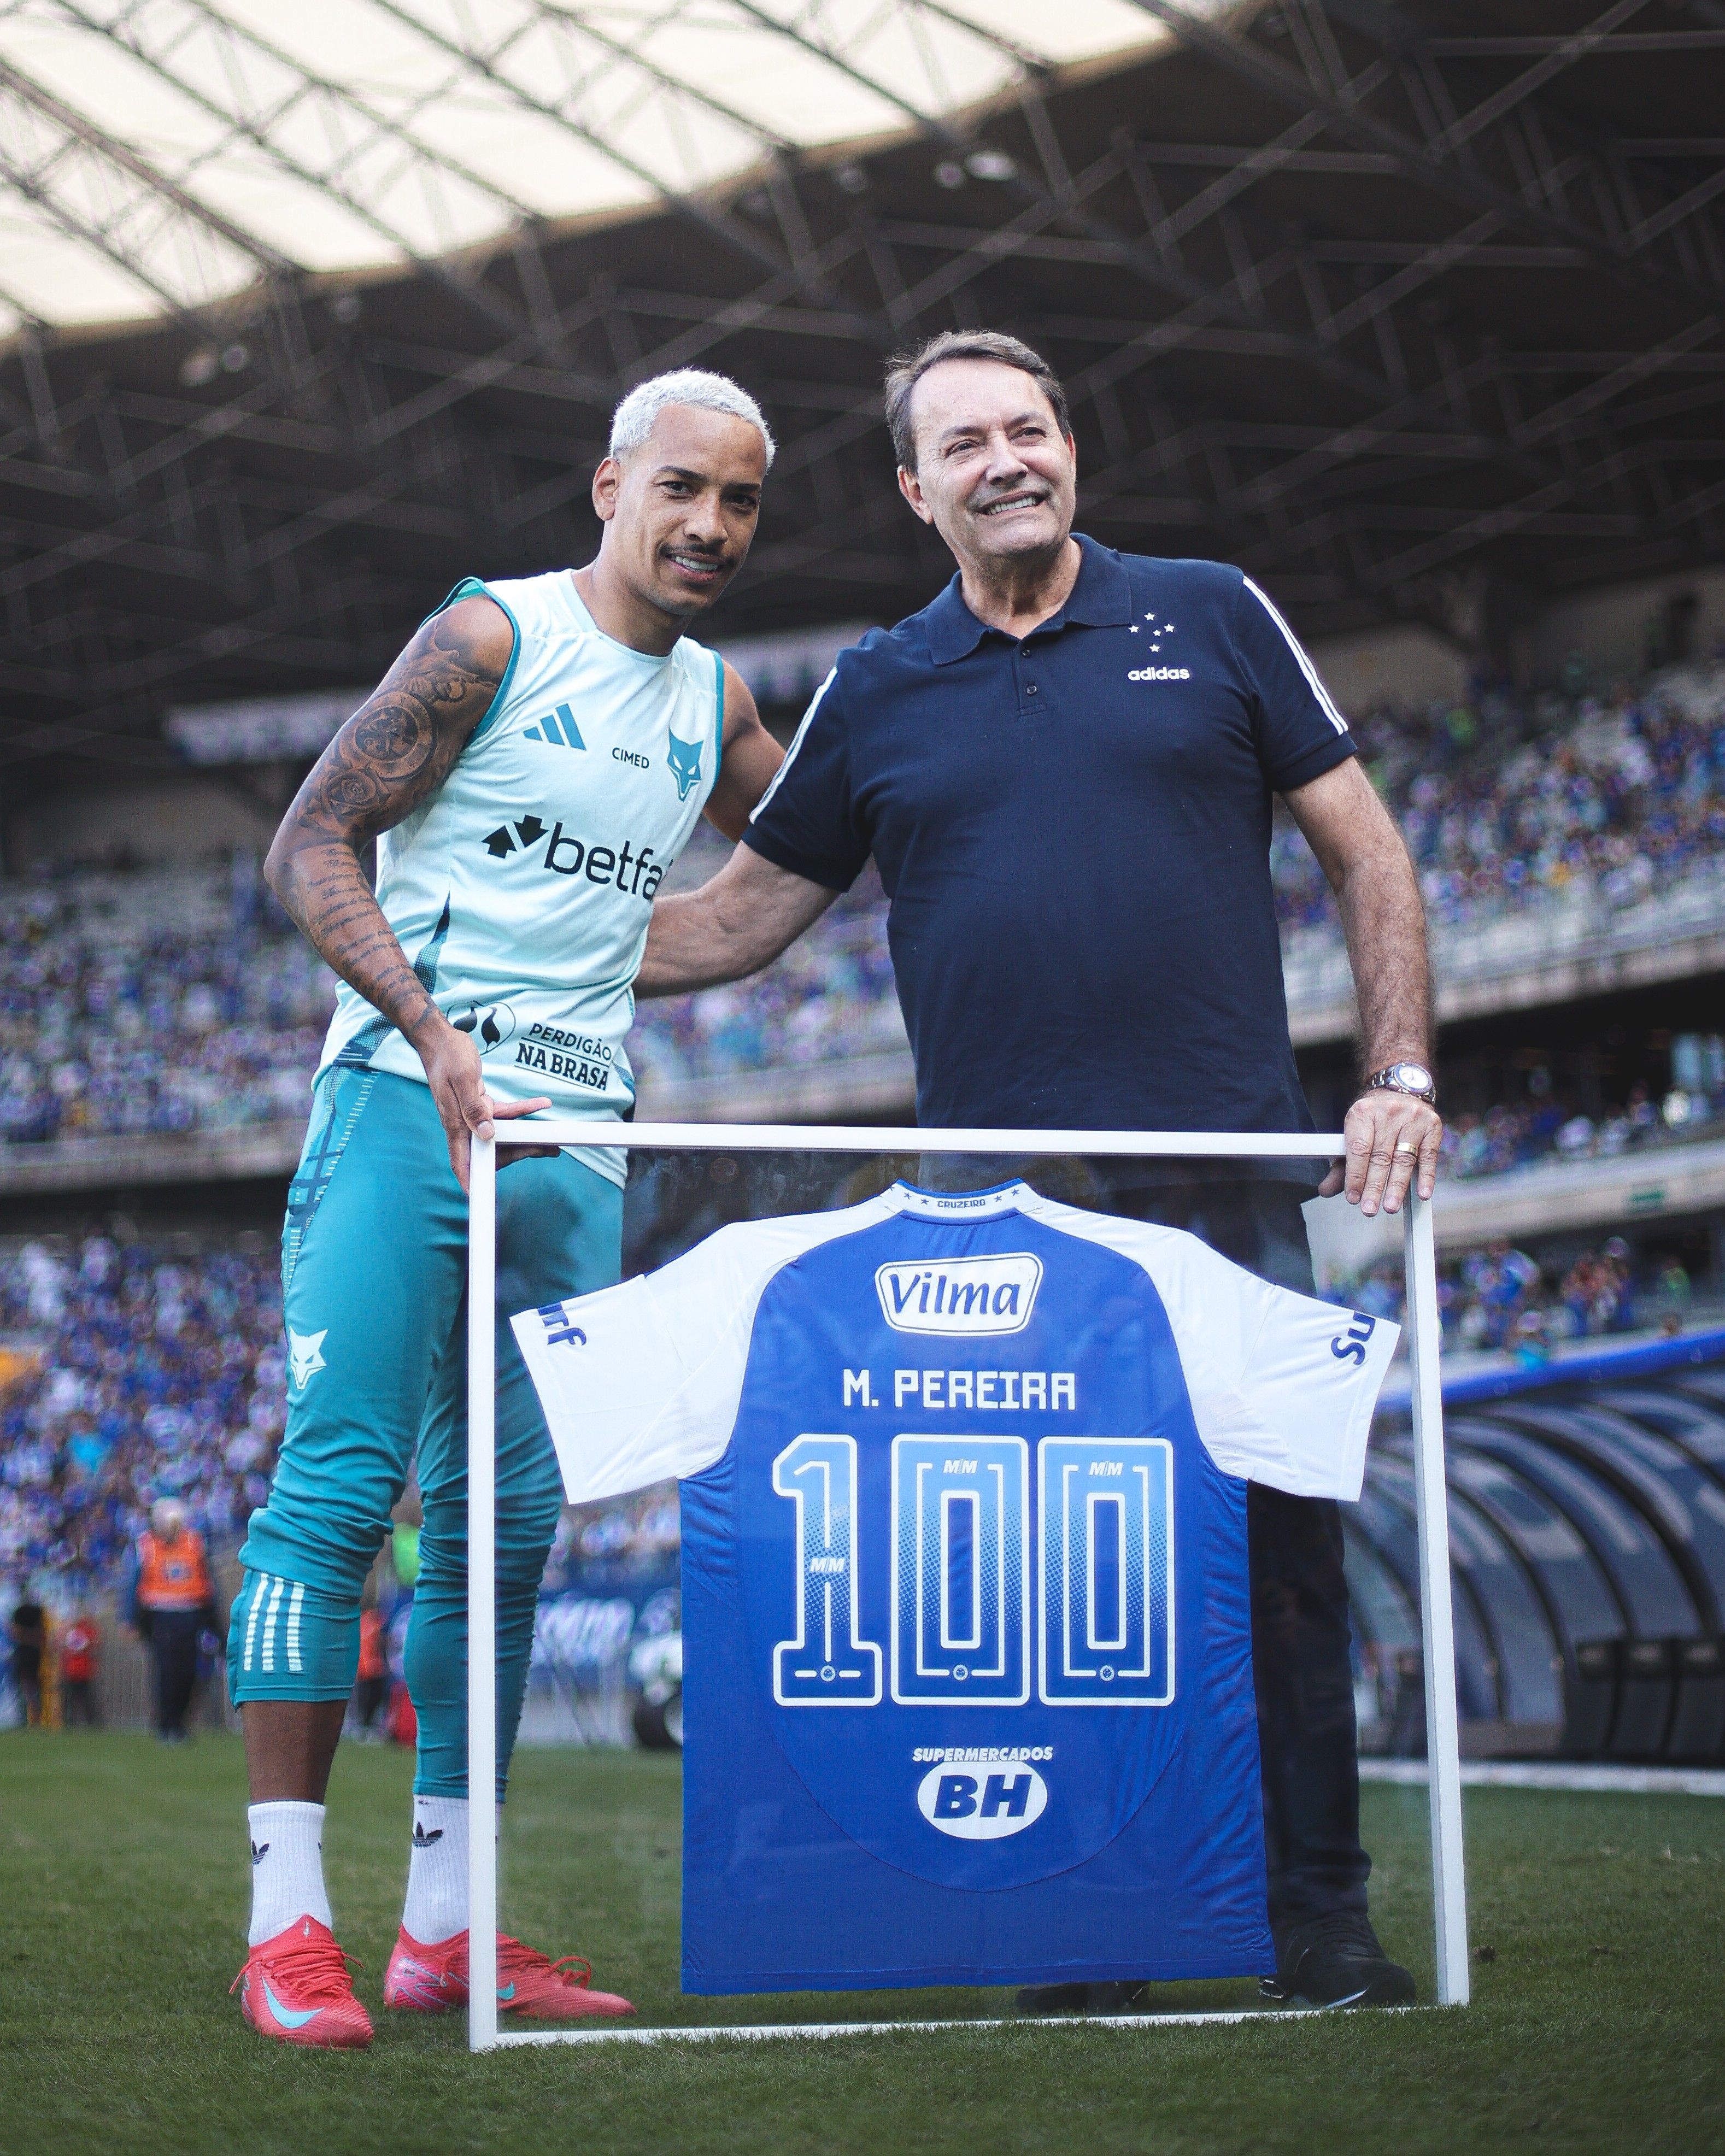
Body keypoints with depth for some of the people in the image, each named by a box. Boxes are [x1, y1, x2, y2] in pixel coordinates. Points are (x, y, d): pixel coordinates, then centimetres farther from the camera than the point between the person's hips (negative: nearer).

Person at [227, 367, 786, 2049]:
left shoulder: (716, 706, 16)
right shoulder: (492, 639, -4)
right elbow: (309, 848, -9)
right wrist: (430, 1028, -22)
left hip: (576, 1140, 7)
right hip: (407, 1106, -6)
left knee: (507, 1520, 5)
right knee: (340, 1484, -12)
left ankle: (444, 1927, 10)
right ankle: (285, 1923, -11)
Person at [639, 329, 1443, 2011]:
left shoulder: (1210, 617, 9)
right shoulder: (874, 696, 12)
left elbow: (1362, 853, 10)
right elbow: (739, 917, 18)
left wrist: (1400, 1075, 0)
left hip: (1230, 1190, -1)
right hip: (1001, 1205, 1)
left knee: (1282, 1541, -2)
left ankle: (1318, 1917, 8)